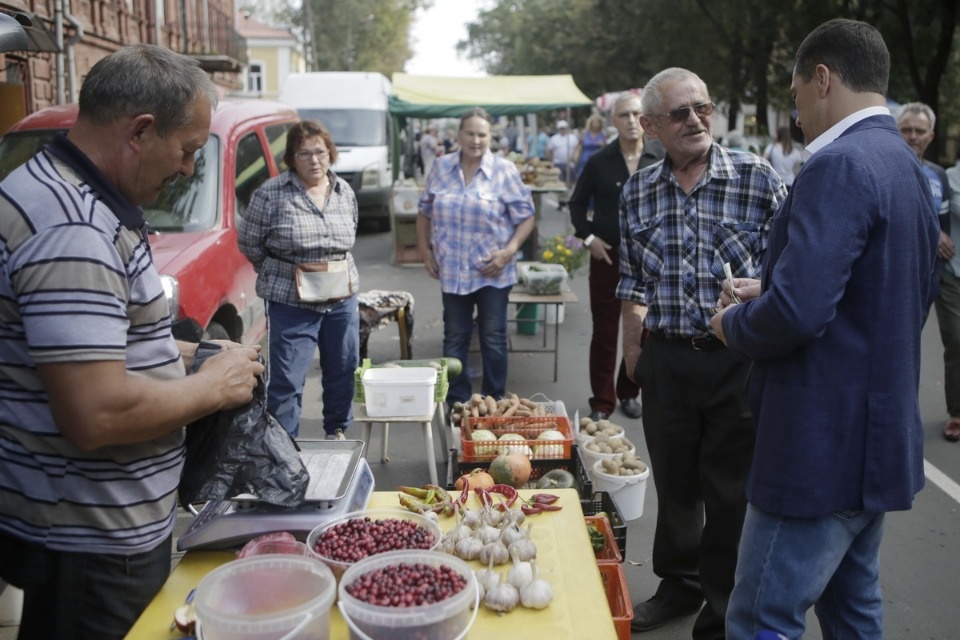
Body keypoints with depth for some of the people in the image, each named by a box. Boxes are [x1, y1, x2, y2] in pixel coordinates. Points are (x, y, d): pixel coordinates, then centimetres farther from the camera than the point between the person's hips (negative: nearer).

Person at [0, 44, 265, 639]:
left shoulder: (58, 193, 9)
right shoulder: (71, 230, -26)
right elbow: (95, 416, -31)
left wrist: (174, 352, 10)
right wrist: (213, 385, -16)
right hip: (92, 546, -10)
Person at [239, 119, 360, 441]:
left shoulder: (345, 192, 5)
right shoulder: (271, 194, -10)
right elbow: (249, 242, -2)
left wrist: (337, 275, 12)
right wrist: (281, 273, 5)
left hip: (343, 299, 5)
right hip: (292, 304, -5)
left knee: (343, 371, 16)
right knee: (286, 381, 0)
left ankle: (337, 433, 36)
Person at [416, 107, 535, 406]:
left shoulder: (505, 170, -6)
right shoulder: (441, 167, 3)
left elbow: (525, 216, -5)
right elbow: (425, 212, 12)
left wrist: (509, 251, -15)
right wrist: (424, 249, 5)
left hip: (492, 272, -3)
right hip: (452, 270, 3)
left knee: (493, 338, 6)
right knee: (454, 338, 10)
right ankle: (457, 402, 23)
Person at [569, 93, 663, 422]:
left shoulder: (662, 159, -3)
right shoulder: (599, 162, -2)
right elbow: (577, 203, 8)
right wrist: (588, 237, -4)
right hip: (607, 256, -1)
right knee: (604, 334, 4)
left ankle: (629, 392, 31)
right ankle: (602, 402, 14)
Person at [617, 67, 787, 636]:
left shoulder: (758, 178, -7)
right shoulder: (637, 192, 4)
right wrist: (634, 351, 10)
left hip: (739, 360, -3)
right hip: (665, 360, 4)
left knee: (732, 493, 6)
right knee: (673, 482, 17)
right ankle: (679, 586, 38)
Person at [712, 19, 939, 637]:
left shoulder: (838, 166, -20)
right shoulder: (907, 165, 10)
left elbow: (796, 312, -30)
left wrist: (735, 323, -9)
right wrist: (769, 292, 12)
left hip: (824, 445, -10)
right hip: (878, 437, 10)